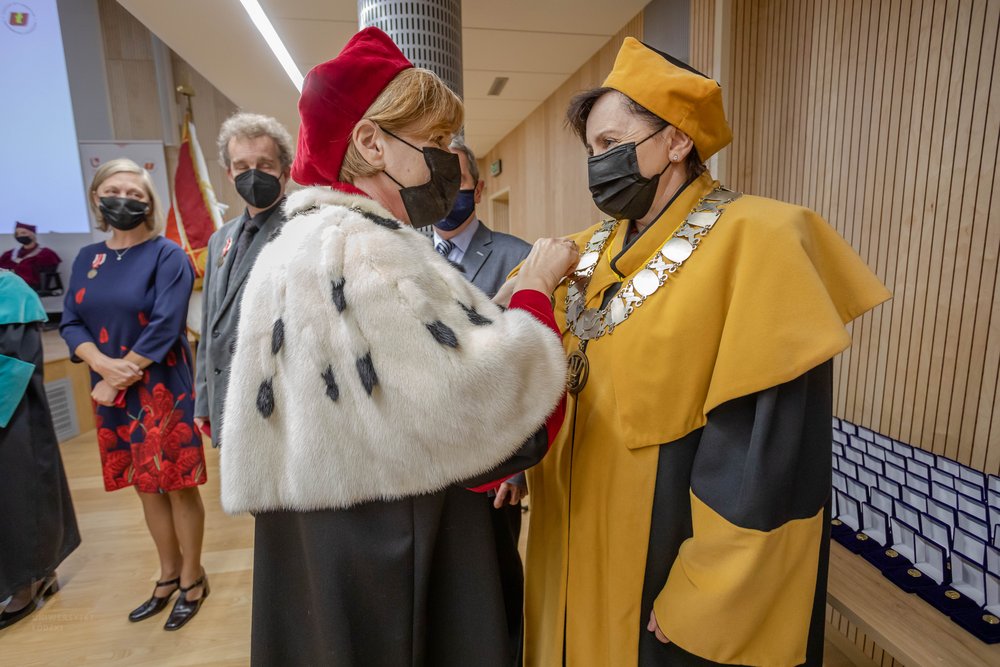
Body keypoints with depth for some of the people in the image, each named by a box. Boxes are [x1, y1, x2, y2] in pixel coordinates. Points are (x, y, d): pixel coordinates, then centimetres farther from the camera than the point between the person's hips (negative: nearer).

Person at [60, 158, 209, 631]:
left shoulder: (167, 255, -8)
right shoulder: (87, 258, 10)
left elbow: (164, 327, -16)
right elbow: (70, 323, 5)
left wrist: (119, 382, -13)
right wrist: (104, 365, -14)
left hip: (162, 389, -5)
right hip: (110, 390, 6)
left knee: (177, 485, 4)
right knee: (146, 487, 16)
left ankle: (193, 580, 23)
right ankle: (168, 576, 33)